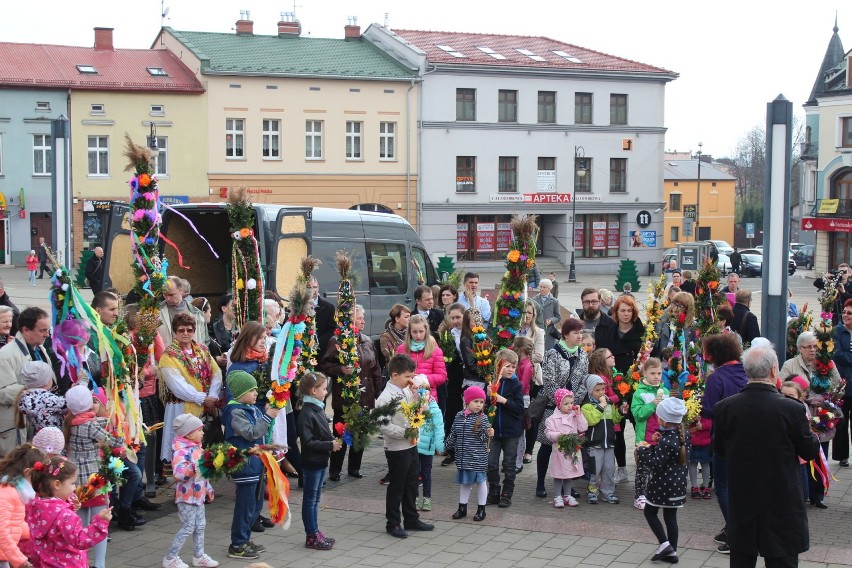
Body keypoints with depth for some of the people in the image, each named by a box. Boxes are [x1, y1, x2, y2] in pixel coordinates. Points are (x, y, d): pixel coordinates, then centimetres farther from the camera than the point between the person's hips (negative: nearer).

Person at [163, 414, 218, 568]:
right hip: (187, 496, -9)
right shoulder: (182, 451, -22)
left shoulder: (197, 448, 9)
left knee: (200, 525, 15)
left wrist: (208, 489, 24)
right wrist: (195, 466, -42)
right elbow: (179, 474, -37)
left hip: (198, 495, 9)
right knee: (188, 527, -4)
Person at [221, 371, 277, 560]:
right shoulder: (235, 412, -16)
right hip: (245, 464, -10)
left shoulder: (252, 408, 11)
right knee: (245, 506, -4)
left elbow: (262, 430, 17)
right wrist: (267, 417, -22)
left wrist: (269, 414, 2)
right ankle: (237, 546, 6)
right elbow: (251, 433, -22)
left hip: (256, 462, 10)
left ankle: (244, 539, 28)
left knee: (256, 504, 16)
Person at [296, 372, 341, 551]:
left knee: (315, 499, 16)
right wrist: (330, 445, -21)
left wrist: (333, 441, 1)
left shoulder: (318, 409, 8)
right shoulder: (306, 413, -21)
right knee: (310, 499, 2)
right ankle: (312, 537, 10)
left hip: (320, 461, 9)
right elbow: (308, 442, -24)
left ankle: (315, 533, 26)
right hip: (311, 462, -9)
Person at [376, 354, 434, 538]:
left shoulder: (407, 391, 5)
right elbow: (384, 426, -24)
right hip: (397, 449, -8)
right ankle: (392, 524, 16)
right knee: (396, 487, 4)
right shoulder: (385, 397, -19)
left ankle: (411, 519, 30)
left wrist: (415, 393, 0)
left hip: (411, 446, 8)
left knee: (411, 485, 17)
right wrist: (404, 433, -22)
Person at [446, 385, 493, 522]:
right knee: (465, 482, 14)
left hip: (478, 457, -4)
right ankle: (462, 508, 25)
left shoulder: (483, 418, -8)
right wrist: (446, 447, 16)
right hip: (463, 457, 4)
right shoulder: (459, 417, 3)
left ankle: (481, 509, 17)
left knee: (480, 481, 6)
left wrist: (488, 434, -29)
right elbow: (453, 435, 14)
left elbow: (483, 438, -9)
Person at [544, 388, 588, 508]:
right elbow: (549, 433, -10)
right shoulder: (553, 418, -7)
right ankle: (557, 496, 12)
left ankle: (567, 495, 24)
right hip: (559, 450, -4)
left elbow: (583, 428, -4)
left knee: (570, 473, 13)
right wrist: (558, 435, -28)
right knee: (558, 474, 3)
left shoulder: (575, 416, 6)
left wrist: (579, 414, -7)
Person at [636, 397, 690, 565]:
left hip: (663, 483, -8)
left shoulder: (666, 440, -24)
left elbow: (655, 464, -24)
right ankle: (672, 551, 15)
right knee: (671, 516, 13)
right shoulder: (684, 434, 1)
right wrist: (657, 443, 4)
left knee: (650, 512, 10)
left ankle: (664, 543, 1)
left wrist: (643, 450, -13)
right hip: (678, 482, 8)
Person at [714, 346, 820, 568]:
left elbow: (718, 448, 5)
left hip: (741, 502, 3)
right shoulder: (791, 409, -18)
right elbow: (811, 452, -6)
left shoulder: (724, 408, -10)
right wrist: (812, 436, 15)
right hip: (782, 504, -3)